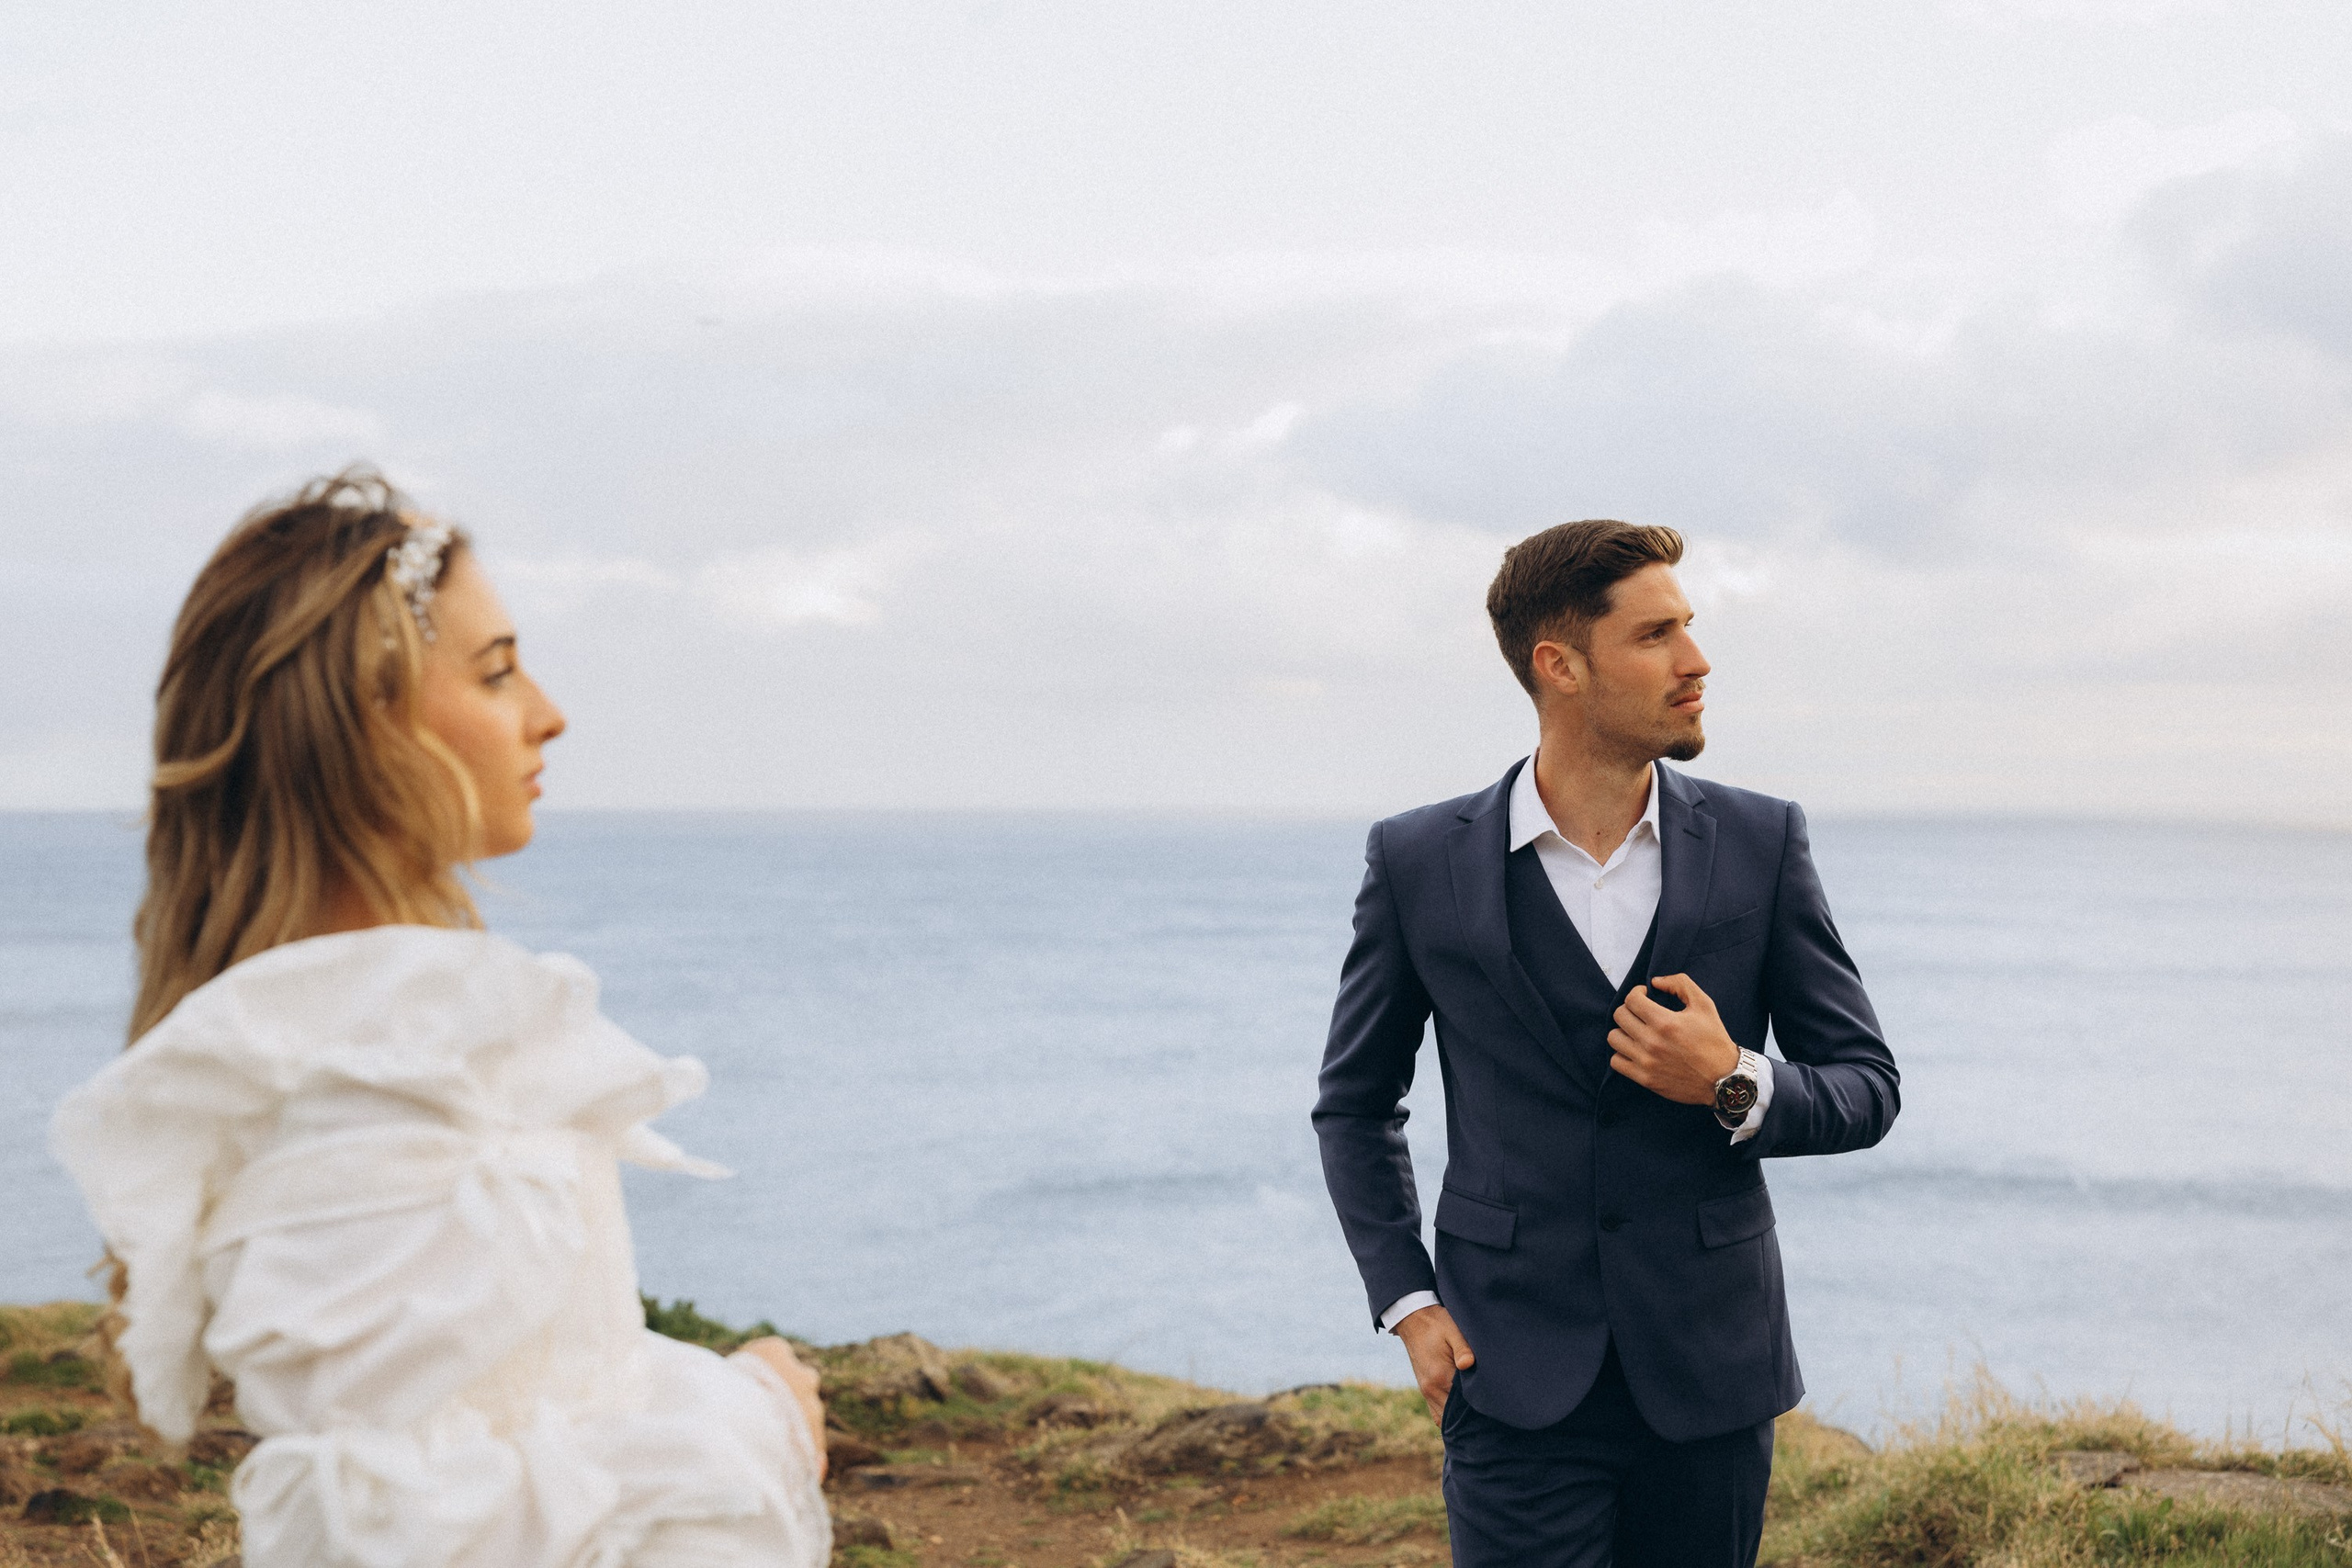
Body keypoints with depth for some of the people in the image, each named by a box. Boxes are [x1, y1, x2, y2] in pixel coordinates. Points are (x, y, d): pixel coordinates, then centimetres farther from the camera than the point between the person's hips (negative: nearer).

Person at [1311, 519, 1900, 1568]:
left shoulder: (1760, 844, 1)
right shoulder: (1420, 863, -2)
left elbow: (1866, 1088, 6)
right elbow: (1355, 1103, 9)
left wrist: (1735, 1085, -14)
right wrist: (1408, 1303, -1)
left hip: (1710, 1379, 2)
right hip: (1517, 1386, -2)